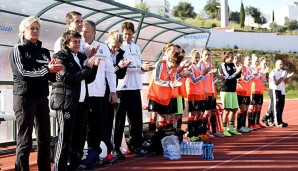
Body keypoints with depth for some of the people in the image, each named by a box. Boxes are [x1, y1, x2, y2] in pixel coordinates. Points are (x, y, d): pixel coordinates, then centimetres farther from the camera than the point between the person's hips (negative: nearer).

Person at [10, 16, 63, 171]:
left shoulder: (44, 52, 16)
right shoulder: (17, 50, 0)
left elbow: (52, 77, 14)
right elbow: (22, 72, -12)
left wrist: (54, 70, -9)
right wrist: (47, 70, -18)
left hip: (42, 98, 6)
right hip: (24, 97, -5)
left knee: (45, 139, 5)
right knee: (25, 140, -6)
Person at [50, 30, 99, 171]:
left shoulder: (82, 57, 15)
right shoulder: (60, 56, -5)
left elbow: (88, 79, 17)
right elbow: (69, 78, -15)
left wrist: (94, 66, 0)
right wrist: (87, 67, -10)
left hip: (82, 102, 7)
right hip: (66, 101, -7)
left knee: (79, 136, 9)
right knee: (66, 137, -6)